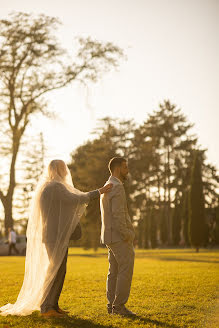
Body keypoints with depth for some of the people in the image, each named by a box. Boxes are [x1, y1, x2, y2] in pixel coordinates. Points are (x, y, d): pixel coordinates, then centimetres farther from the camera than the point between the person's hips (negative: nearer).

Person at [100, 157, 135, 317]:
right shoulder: (117, 187, -14)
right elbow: (118, 214, -22)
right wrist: (126, 235, -18)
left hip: (111, 237, 10)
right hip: (120, 237, -10)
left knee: (114, 271, 11)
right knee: (126, 270, -6)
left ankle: (112, 305, 15)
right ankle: (119, 305, -5)